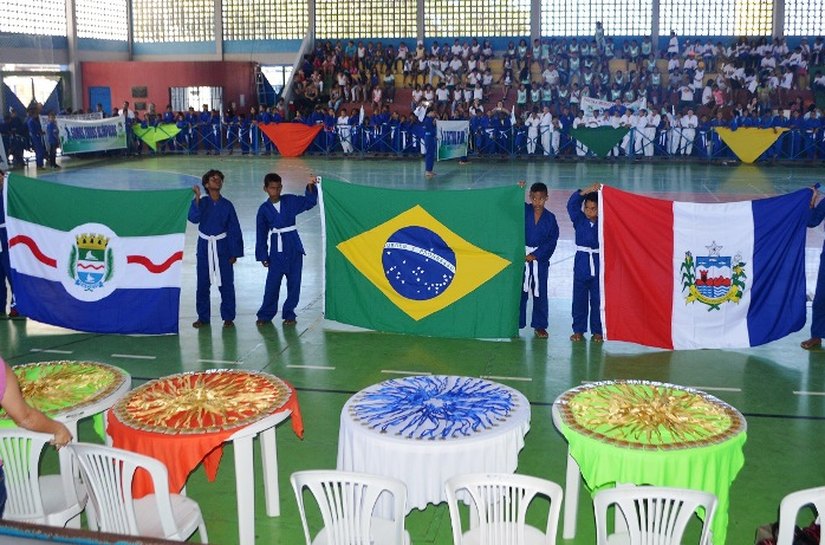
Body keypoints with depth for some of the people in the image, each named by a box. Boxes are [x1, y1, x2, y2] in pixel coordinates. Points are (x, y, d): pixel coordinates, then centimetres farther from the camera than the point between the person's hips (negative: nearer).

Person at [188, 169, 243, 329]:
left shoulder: (227, 205, -2)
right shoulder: (202, 202, -2)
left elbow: (234, 230, 0)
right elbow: (194, 218, -20)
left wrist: (234, 253, -2)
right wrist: (197, 198, -23)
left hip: (222, 248, 0)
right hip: (204, 248, 1)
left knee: (226, 284, 3)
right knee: (202, 284, 7)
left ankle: (228, 317, 15)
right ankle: (202, 317, 21)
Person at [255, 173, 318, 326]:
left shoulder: (290, 201, 2)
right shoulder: (264, 209, 1)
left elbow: (309, 201, -4)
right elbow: (261, 234, 4)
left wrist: (311, 187, -22)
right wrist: (262, 256, 4)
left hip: (293, 248, 1)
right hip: (276, 250, -1)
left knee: (294, 282, 4)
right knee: (272, 284, 0)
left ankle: (289, 314, 17)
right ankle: (265, 314, 13)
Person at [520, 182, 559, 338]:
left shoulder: (550, 218, 0)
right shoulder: (524, 210, 0)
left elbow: (552, 241, -4)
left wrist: (536, 255, -11)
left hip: (540, 258, 0)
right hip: (522, 256, 0)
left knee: (539, 292, 7)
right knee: (520, 291, 3)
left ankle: (539, 325, 18)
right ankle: (516, 323, 13)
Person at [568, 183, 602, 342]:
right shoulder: (579, 219, 1)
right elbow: (572, 204, -11)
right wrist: (586, 191, -25)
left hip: (598, 263, -1)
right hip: (582, 261, 1)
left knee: (597, 298, 4)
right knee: (579, 298, 6)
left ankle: (597, 331, 14)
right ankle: (578, 330, 14)